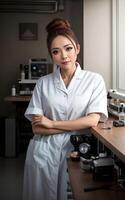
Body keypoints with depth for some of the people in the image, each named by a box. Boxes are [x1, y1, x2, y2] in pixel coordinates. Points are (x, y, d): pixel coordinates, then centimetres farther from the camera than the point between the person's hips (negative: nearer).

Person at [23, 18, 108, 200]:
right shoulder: (43, 83, 2)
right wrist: (76, 126, -11)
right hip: (44, 152, 1)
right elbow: (37, 128, -3)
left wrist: (52, 123, -8)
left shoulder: (94, 80, -2)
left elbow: (92, 121, -12)